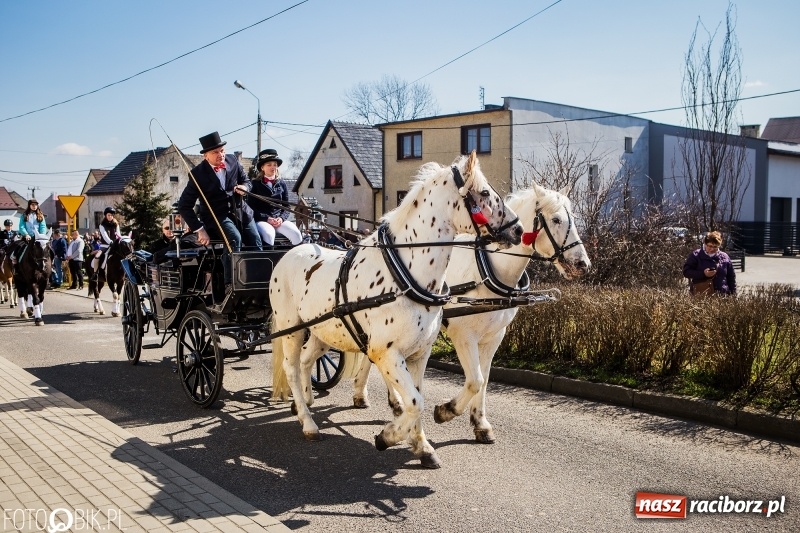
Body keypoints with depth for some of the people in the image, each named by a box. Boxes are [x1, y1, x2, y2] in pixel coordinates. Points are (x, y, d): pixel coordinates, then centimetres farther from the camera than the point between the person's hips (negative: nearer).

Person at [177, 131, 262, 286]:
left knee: (256, 244, -8)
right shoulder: (198, 174, -13)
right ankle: (230, 284, -26)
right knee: (234, 238, -31)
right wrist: (199, 229, -16)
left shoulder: (233, 161, 0)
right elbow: (184, 205, -10)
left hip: (241, 212, 5)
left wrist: (244, 187, -10)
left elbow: (245, 180, 17)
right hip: (216, 216, -5)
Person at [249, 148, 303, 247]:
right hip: (261, 220, -3)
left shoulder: (282, 184, 14)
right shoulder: (255, 184, 4)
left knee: (296, 234, -24)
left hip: (279, 219, 3)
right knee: (268, 234, -36)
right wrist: (267, 219, -14)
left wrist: (281, 218, -7)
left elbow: (286, 207, 14)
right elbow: (251, 207, -1)